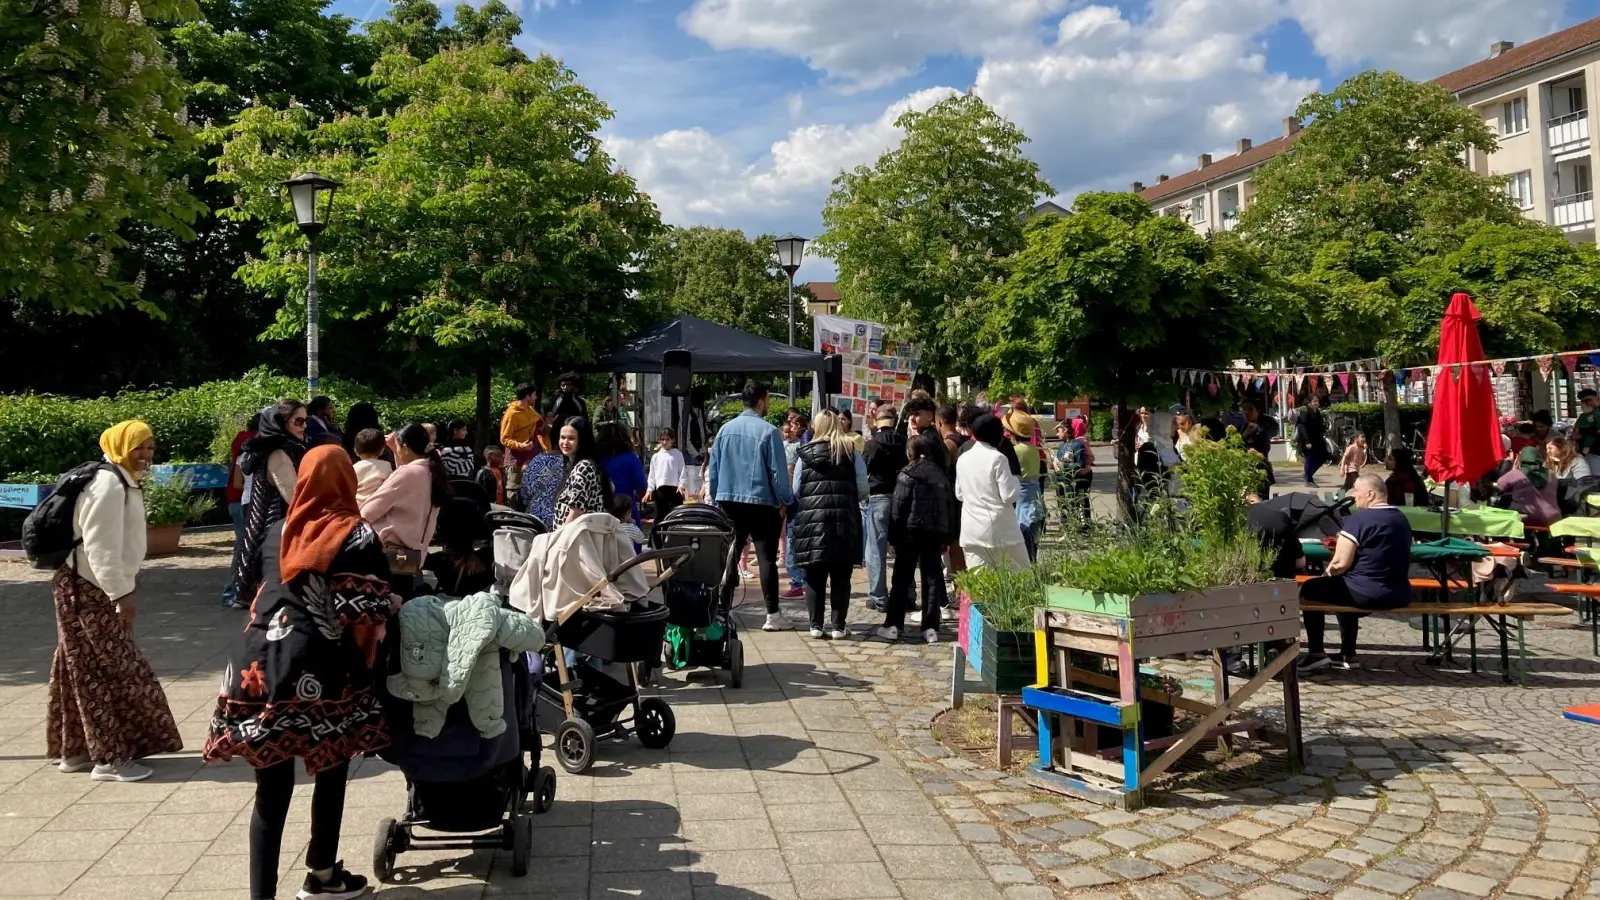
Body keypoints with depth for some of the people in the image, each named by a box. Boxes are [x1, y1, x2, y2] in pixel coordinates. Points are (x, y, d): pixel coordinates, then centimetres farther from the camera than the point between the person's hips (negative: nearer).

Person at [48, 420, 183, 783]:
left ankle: (76, 751, 23)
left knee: (89, 671, 14)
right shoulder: (108, 485, -20)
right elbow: (100, 547, -25)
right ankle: (110, 758, 1)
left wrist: (124, 582, 27)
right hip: (89, 590, -10)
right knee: (109, 671, -5)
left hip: (95, 589, 10)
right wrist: (121, 594, -25)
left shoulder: (122, 482, 12)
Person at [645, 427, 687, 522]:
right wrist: (649, 489, 3)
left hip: (675, 488, -2)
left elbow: (682, 471, 2)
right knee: (660, 515, 5)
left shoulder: (678, 454, 7)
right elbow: (652, 475, 12)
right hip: (660, 489, 2)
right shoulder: (656, 456, 14)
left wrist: (681, 485, -11)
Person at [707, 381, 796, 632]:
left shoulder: (725, 429, 5)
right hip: (761, 503, -5)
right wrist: (786, 501, 1)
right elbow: (777, 471, -10)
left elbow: (713, 468, 8)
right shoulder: (768, 431, -10)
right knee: (766, 557, 0)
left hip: (729, 501, 5)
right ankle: (773, 615, 0)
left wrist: (715, 498, 17)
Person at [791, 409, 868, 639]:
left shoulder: (805, 454, 6)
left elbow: (795, 492, 5)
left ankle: (816, 625, 10)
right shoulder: (852, 453, 4)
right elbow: (863, 491, 1)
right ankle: (838, 626, 7)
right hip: (843, 520, 0)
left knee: (814, 576, 8)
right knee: (840, 577, 6)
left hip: (811, 520, 1)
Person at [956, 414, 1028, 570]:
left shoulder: (962, 459, 7)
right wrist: (1014, 480, 5)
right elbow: (1009, 495, -12)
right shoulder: (997, 458, -11)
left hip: (971, 529, 5)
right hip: (999, 528, -5)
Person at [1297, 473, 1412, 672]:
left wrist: (1327, 573, 4)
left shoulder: (1358, 519, -14)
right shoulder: (1401, 519, 11)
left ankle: (1316, 654, 13)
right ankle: (1348, 655, 34)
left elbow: (1340, 564, -17)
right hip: (1399, 594, 8)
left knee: (1310, 589, 12)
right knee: (1346, 585, 34)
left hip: (1368, 594, -8)